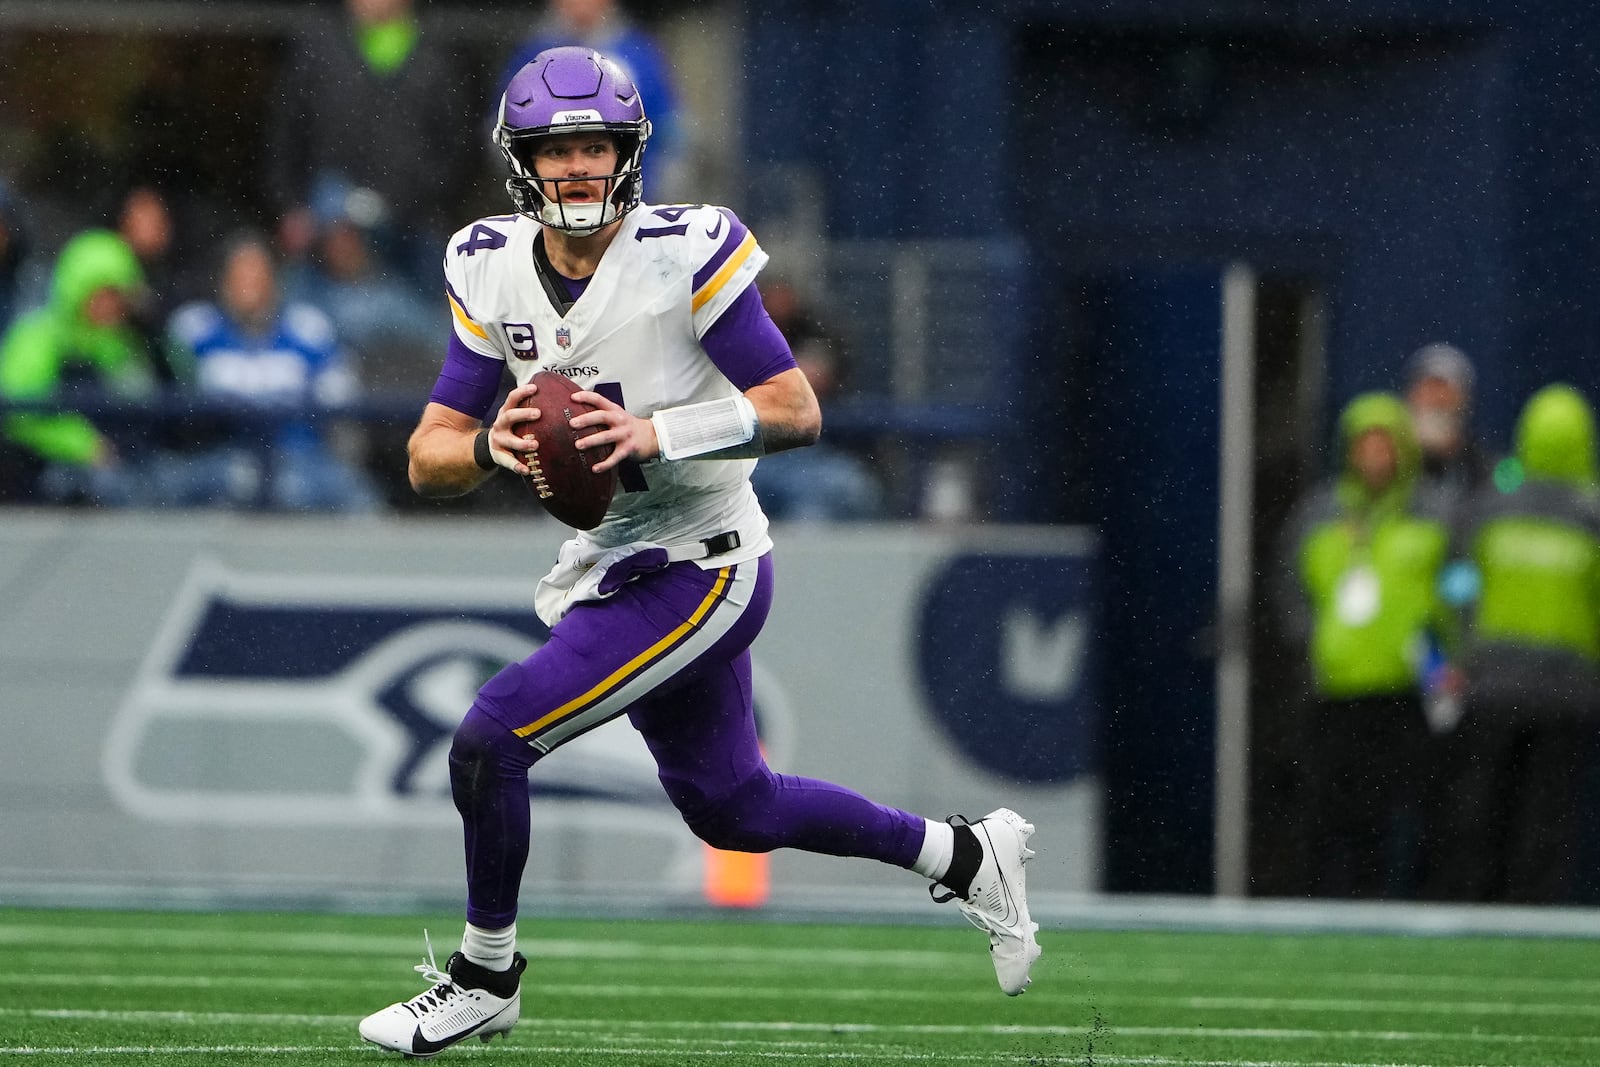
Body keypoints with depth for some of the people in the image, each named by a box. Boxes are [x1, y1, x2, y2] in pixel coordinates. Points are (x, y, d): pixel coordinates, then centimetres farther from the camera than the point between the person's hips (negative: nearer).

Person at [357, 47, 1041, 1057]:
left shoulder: (685, 255, -18)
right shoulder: (493, 271, 0)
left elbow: (797, 410, -18)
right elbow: (429, 458, 0)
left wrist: (657, 435, -30)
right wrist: (492, 448, -23)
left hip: (700, 569, -7)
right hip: (610, 572, 7)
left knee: (490, 739, -16)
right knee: (731, 807, 20)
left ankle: (486, 974, 5)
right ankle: (963, 852, 38)